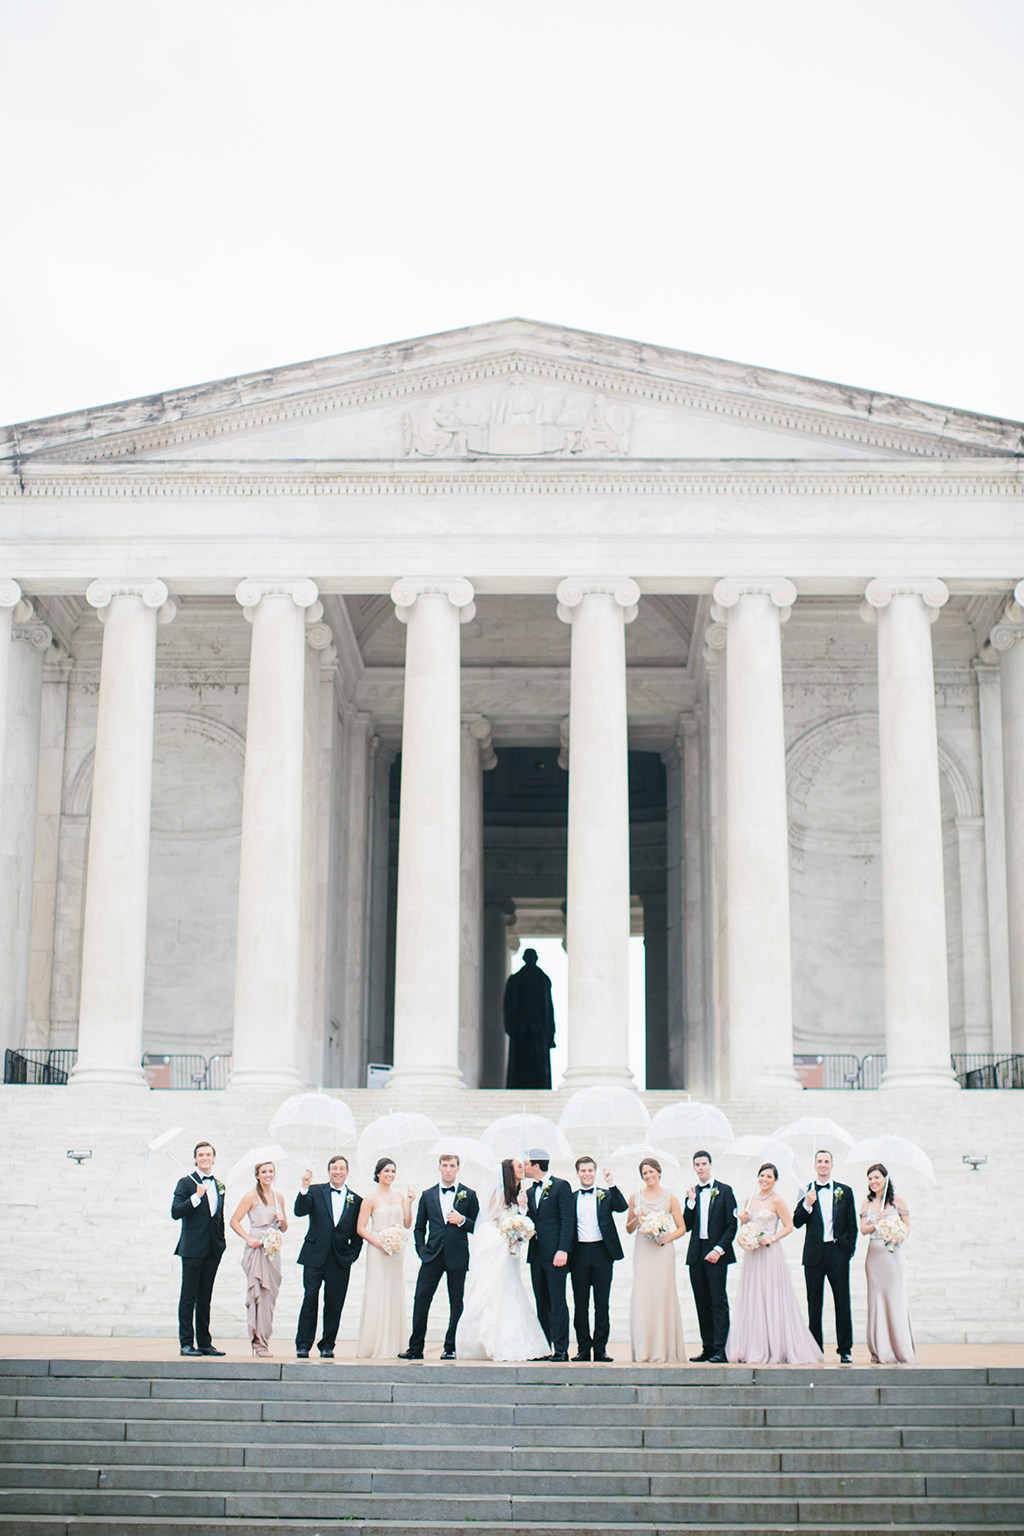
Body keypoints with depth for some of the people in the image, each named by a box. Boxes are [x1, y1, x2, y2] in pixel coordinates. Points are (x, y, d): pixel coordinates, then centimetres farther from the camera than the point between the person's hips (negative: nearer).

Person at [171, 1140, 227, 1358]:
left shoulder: (218, 1186, 16)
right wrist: (196, 1197, -19)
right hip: (192, 1248, -5)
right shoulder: (186, 1183, -2)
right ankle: (186, 1343, 0)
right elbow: (175, 1212, -12)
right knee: (189, 1297, -3)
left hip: (213, 1249, 5)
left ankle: (204, 1342, 13)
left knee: (205, 1298, 10)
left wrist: (221, 1242, 14)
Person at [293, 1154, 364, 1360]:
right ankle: (303, 1345, 3)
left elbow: (357, 1234, 12)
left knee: (334, 1304, 4)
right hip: (314, 1256, -2)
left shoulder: (356, 1200, 9)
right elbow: (300, 1211, -10)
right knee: (310, 1300, -4)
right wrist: (304, 1187, -22)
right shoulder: (315, 1192, 5)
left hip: (340, 1260, 2)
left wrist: (352, 1255, 0)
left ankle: (327, 1345, 15)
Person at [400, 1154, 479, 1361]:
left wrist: (462, 1220, -11)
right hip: (432, 1256, 1)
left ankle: (450, 1348, 11)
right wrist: (421, 1250, 3)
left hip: (458, 1257, -1)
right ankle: (416, 1348, -1)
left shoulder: (469, 1195, 7)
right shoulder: (427, 1195, 13)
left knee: (456, 1304, 1)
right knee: (421, 1298, -7)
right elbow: (419, 1228, 16)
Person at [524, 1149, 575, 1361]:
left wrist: (563, 1250, -18)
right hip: (536, 1254, 7)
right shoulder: (530, 1192, 17)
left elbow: (568, 1220, -11)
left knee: (557, 1303, -7)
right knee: (542, 1304, 9)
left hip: (555, 1254, -7)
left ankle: (561, 1349, -5)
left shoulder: (561, 1186, -5)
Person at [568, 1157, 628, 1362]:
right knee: (580, 1304, 4)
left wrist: (611, 1184, -17)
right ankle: (583, 1348, 11)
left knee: (602, 1303, 1)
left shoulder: (605, 1195, 8)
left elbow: (622, 1206, -10)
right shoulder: (571, 1198, 10)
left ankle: (600, 1348, 7)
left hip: (601, 1252, -1)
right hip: (580, 1253, 1)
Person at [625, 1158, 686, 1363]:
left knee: (662, 1295, -5)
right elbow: (629, 1229, 16)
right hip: (642, 1251, 2)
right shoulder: (635, 1197, 10)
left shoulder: (670, 1198, 5)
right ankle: (643, 1349, 1)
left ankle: (661, 1349, 1)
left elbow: (681, 1228, 8)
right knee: (641, 1295, -5)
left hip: (663, 1252, -1)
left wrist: (668, 1237, -10)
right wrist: (636, 1219, -5)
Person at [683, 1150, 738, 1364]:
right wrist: (691, 1201, -4)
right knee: (702, 1304, 6)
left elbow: (731, 1225, -3)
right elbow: (687, 1226, 7)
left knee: (719, 1301, -9)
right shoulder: (692, 1192, 13)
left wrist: (719, 1250, -12)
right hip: (696, 1255, 5)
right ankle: (708, 1348, 10)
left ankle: (721, 1350, -11)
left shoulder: (724, 1191, 1)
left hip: (716, 1254, -5)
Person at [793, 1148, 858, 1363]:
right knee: (814, 1304, 5)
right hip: (814, 1254, 1)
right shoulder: (805, 1192, 7)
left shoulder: (844, 1191, 8)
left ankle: (845, 1349, 7)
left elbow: (852, 1225, 8)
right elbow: (796, 1222, 2)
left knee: (842, 1302, 0)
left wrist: (848, 1249, -2)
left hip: (838, 1252, 0)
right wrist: (807, 1204, -13)